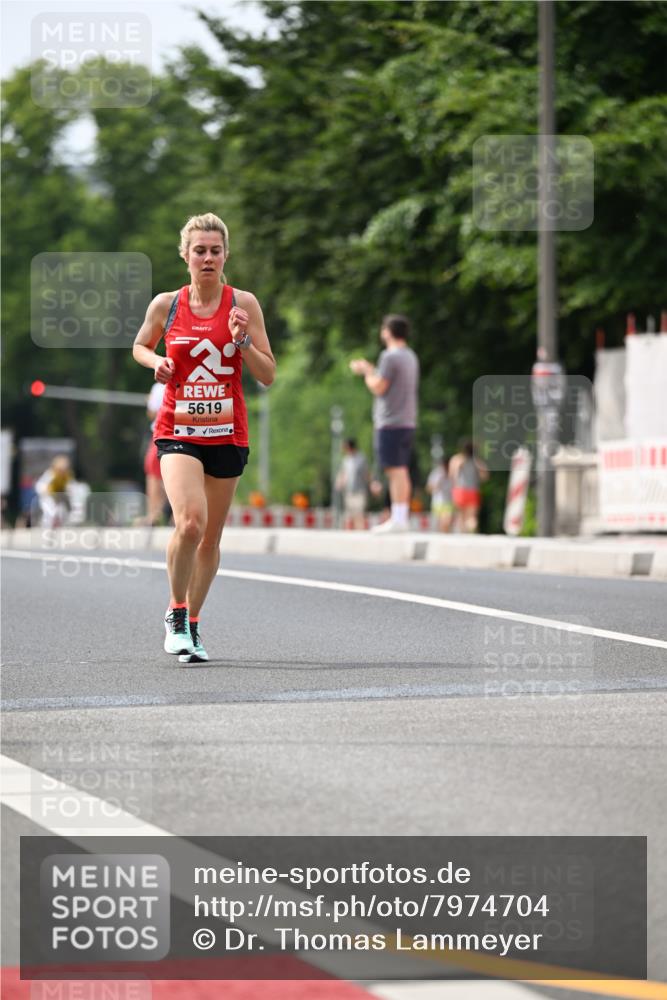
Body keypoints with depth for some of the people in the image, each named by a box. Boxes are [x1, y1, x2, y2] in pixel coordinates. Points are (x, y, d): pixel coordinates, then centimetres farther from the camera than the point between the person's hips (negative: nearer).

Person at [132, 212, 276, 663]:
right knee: (190, 521, -23)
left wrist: (243, 340, -17)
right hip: (177, 431, -1)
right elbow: (140, 346, 20)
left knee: (210, 538, 9)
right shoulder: (165, 305, 1)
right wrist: (157, 362, -2)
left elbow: (268, 375, 0)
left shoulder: (243, 304, -1)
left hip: (227, 434, 1)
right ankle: (176, 613, -3)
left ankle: (193, 625, 27)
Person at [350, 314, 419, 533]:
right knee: (402, 471, 11)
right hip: (407, 422, 9)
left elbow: (379, 388, -14)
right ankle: (402, 517, 13)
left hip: (391, 423, -9)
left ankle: (397, 518, -12)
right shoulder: (410, 356, 17)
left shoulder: (390, 356, -12)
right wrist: (369, 369, 25)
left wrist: (366, 372, 2)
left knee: (395, 470, -10)